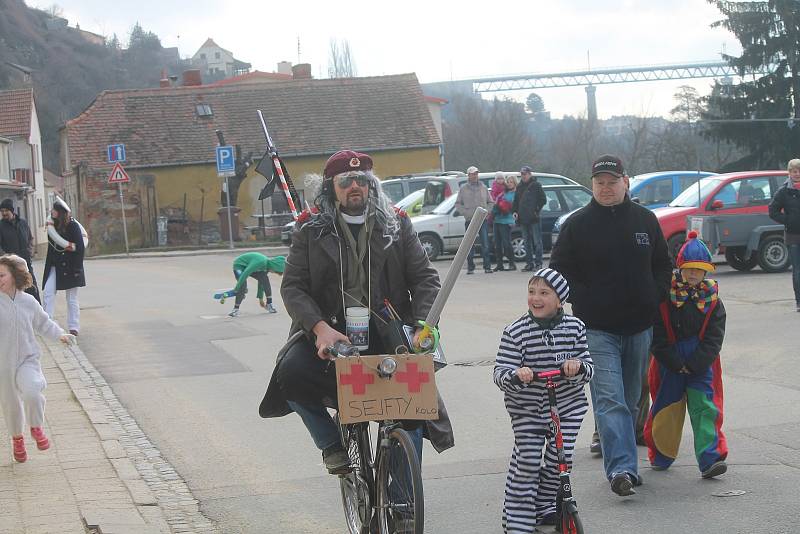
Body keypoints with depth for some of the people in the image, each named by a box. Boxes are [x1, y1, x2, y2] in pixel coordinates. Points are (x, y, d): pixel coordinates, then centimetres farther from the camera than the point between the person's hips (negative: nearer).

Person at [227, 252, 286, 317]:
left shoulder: (267, 265, -6)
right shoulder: (261, 262, -35)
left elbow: (261, 282, 7)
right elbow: (245, 274, -37)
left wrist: (260, 298, 14)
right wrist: (236, 289, -36)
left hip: (249, 266, 8)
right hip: (239, 265, -8)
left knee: (265, 280, -9)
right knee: (243, 285, -28)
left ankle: (269, 304, -2)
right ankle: (236, 309, -19)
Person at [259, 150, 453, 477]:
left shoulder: (396, 225, 10)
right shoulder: (311, 230, 5)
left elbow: (425, 278, 6)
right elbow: (292, 286, -3)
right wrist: (320, 327, -22)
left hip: (387, 332, 1)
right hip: (330, 331, -1)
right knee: (291, 372, -29)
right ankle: (331, 443, -3)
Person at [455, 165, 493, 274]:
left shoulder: (483, 188, 10)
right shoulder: (463, 189, 6)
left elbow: (490, 203, 15)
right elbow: (458, 204, 6)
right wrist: (466, 213, -8)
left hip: (483, 220, 1)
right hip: (469, 220, -1)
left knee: (485, 244, -3)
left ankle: (487, 266, 0)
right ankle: (470, 268, 7)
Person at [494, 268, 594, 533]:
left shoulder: (574, 327, -6)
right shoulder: (515, 332, -14)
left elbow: (588, 369, -3)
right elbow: (500, 373, -16)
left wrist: (577, 367, -26)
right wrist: (516, 375, -37)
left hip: (568, 406, 2)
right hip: (526, 409, -2)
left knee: (559, 458, 2)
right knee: (526, 462, -5)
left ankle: (545, 506, 27)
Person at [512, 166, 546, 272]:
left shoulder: (536, 185, -1)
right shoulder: (519, 187, 16)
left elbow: (542, 200, -2)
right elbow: (516, 201, 21)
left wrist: (536, 210, -10)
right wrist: (515, 211, 6)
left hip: (534, 219, -6)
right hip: (523, 219, 6)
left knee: (537, 242, -5)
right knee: (527, 242, 9)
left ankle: (538, 263, -4)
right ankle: (529, 263, 13)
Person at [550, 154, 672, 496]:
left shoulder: (645, 220, 8)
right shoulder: (578, 224, -1)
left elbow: (663, 266, 17)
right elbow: (559, 271, 1)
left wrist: (654, 298, 3)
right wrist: (585, 301, -7)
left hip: (639, 327, 4)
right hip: (597, 328, -4)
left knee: (631, 400, 12)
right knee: (609, 400, -15)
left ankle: (622, 464, 23)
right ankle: (621, 468, -22)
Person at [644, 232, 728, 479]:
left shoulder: (712, 300, 1)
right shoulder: (664, 297, -6)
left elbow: (714, 338, -2)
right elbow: (658, 338, -7)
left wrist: (693, 364, -11)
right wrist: (676, 364, -11)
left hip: (701, 364, 1)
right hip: (669, 363, -1)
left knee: (705, 408, -8)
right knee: (666, 410, 8)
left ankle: (710, 459, -10)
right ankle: (661, 456, 26)